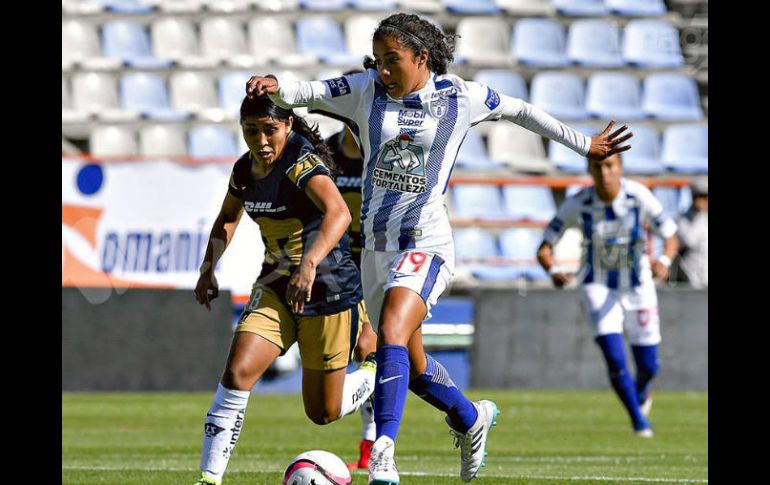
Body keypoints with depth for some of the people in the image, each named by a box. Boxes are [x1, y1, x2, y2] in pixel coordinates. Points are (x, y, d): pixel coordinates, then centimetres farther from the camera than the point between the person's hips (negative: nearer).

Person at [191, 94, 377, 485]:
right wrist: (208, 269, 10)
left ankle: (374, 372, 37)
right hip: (276, 285, 5)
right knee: (237, 372, -20)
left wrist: (309, 265, -55)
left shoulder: (301, 163, -22)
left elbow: (338, 214, -41)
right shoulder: (245, 169, 0)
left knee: (322, 413, 5)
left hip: (327, 287, -5)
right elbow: (227, 218, 23)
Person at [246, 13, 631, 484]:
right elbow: (309, 92, -8)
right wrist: (277, 87, -31)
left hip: (425, 245, -5)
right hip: (376, 246, 5)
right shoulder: (366, 90, 2)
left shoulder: (458, 97, -4)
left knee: (392, 334, -29)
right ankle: (472, 418, 43)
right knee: (412, 366, 15)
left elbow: (520, 110, 10)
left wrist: (585, 144, 18)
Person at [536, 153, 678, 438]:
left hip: (637, 286, 1)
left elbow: (670, 237, -14)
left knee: (648, 366, 7)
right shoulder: (578, 204, -17)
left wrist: (664, 261, -37)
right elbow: (544, 248, -13)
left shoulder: (639, 197, -18)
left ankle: (641, 392, 44)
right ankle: (638, 421, 4)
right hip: (598, 288, -1)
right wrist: (553, 270, -35)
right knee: (615, 358, -17)